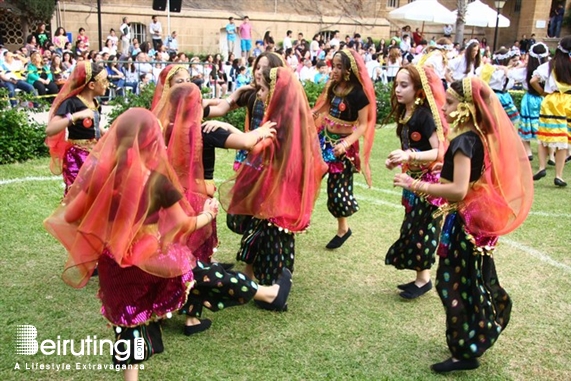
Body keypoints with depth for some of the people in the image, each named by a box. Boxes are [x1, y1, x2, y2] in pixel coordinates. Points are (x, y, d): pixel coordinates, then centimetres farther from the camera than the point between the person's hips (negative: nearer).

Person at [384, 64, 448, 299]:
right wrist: (396, 160, -1)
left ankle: (423, 279, 13)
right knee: (412, 227, 13)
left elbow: (439, 151, -25)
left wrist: (409, 156, -36)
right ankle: (421, 277, 24)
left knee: (422, 228, -1)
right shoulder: (404, 114, 5)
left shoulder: (425, 115, -19)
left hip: (429, 181, -8)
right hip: (414, 179, 8)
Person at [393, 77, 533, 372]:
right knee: (471, 283, 22)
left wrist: (417, 186, -28)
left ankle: (464, 352, 13)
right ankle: (478, 338, 38)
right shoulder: (478, 135, 5)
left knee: (451, 284, 2)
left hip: (464, 222, -10)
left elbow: (459, 190, -33)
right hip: (478, 219, 10)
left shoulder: (463, 140, -23)